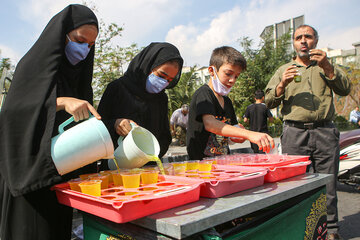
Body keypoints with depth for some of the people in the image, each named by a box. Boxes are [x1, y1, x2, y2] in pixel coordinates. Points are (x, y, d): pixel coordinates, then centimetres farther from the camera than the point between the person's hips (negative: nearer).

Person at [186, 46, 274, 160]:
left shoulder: (227, 101, 16)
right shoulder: (203, 93, -9)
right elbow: (209, 124, -27)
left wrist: (238, 137, 0)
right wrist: (249, 134, -36)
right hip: (201, 162, -7)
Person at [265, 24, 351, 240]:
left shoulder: (326, 66, 19)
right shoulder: (284, 70, 17)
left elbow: (345, 89, 3)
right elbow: (269, 102, 8)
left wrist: (327, 67, -10)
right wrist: (282, 85, -10)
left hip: (325, 132, 1)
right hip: (294, 133, 0)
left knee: (327, 184, 4)